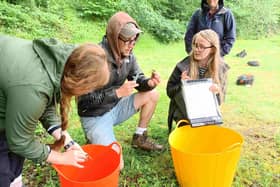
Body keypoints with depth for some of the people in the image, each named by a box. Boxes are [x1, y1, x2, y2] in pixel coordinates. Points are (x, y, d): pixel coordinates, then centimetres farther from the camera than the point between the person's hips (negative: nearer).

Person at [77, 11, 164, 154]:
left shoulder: (128, 55, -4)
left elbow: (138, 79, 5)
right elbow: (85, 99, -27)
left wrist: (149, 83, -19)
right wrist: (118, 93, -32)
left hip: (115, 108, 7)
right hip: (95, 116, -7)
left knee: (152, 94, -3)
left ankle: (140, 137, 12)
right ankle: (93, 137, 15)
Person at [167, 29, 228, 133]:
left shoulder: (220, 68, -6)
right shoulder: (183, 66, -13)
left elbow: (221, 98, 1)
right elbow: (170, 91, -4)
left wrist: (217, 92, -23)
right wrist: (181, 85, -25)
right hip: (184, 113, -2)